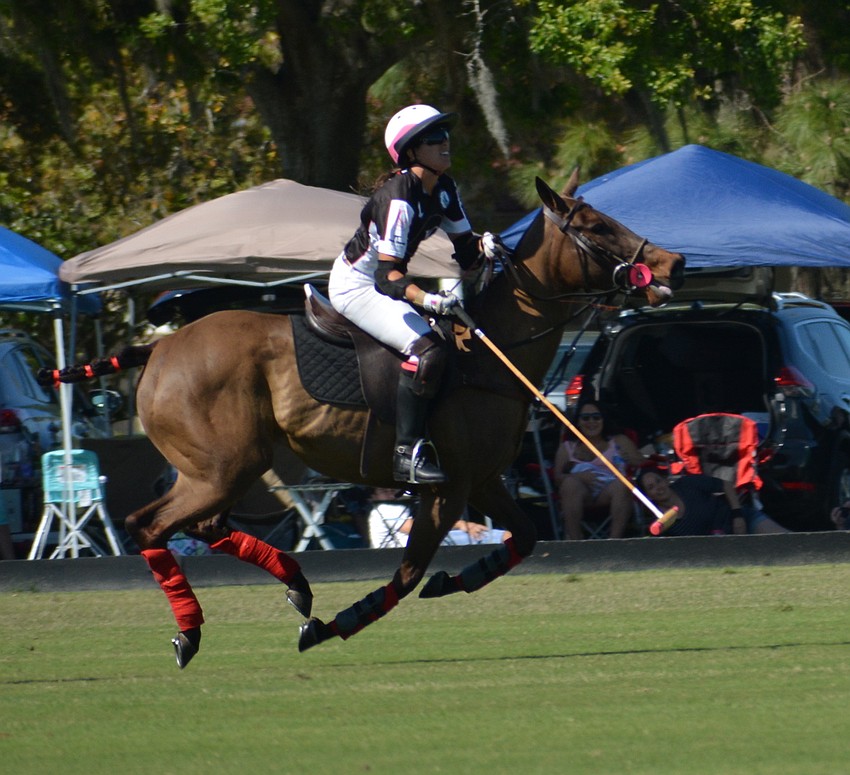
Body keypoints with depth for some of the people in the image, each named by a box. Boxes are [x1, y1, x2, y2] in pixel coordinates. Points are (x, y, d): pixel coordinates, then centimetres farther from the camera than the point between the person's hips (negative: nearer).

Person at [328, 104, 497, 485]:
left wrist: (483, 248, -15)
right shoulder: (399, 196, -26)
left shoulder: (443, 190, 1)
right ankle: (407, 454, -28)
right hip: (354, 286, -10)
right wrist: (428, 300, -47)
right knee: (427, 348, -26)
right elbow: (387, 275, -32)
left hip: (382, 283, 10)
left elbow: (465, 251, 7)